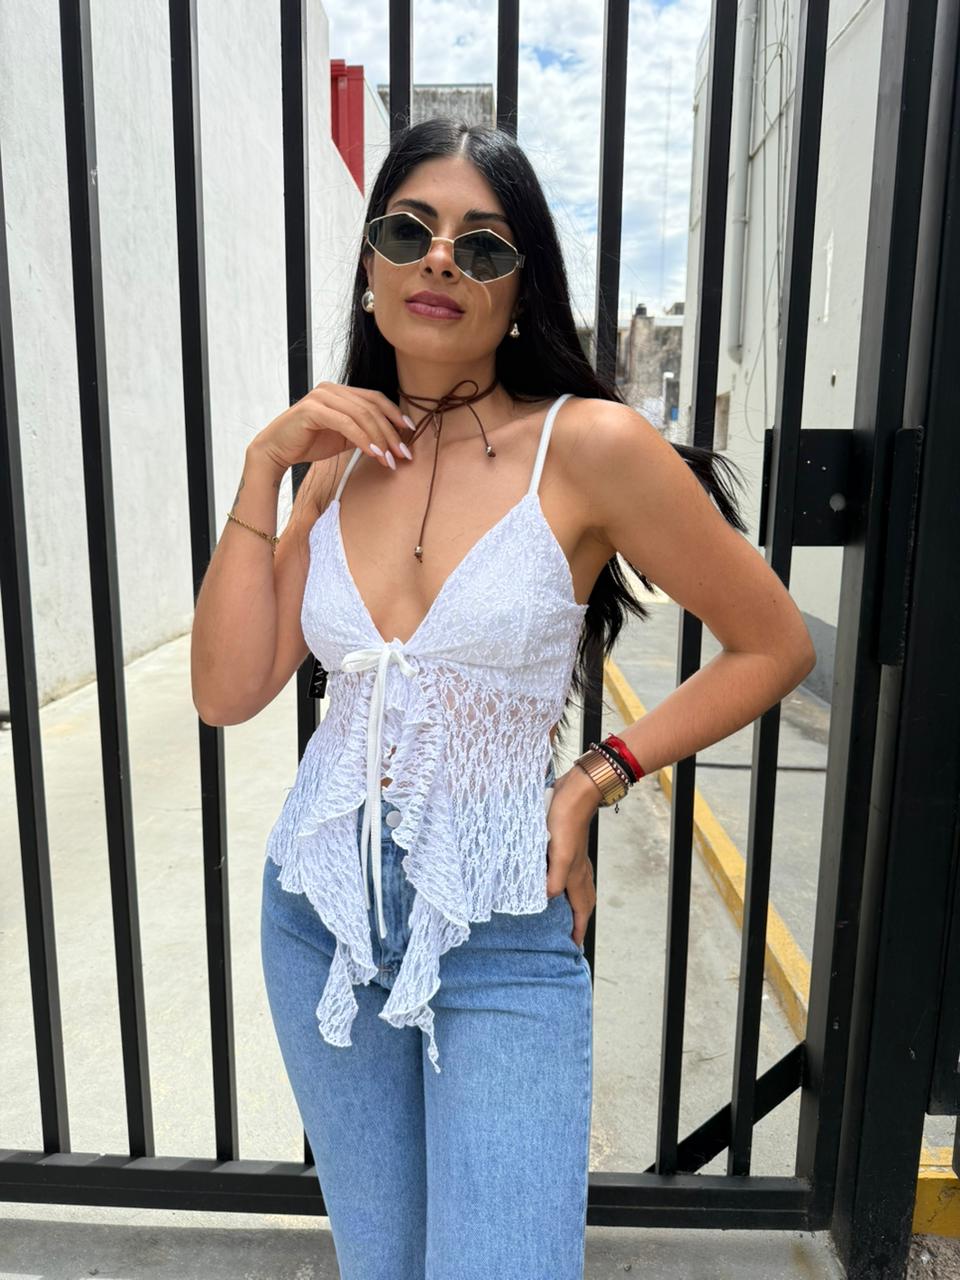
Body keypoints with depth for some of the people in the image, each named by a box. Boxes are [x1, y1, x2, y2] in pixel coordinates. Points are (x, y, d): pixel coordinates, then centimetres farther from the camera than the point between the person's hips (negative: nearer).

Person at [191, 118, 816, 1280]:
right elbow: (227, 692, -5)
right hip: (318, 911, 5)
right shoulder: (341, 462, 1)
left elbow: (773, 645, -6)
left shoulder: (587, 444, -13)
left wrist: (597, 778, -11)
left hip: (502, 938, -4)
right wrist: (263, 468, -10)